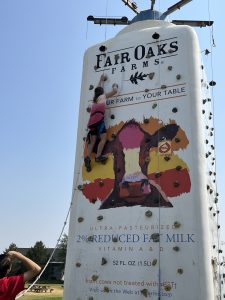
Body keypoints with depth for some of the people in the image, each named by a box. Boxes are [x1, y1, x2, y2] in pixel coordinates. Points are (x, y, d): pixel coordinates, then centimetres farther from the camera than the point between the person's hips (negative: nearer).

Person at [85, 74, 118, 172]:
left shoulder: (95, 99, 33)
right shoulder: (103, 96, 19)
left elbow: (99, 88, 52)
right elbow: (115, 91, 21)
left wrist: (102, 80, 65)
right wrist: (115, 85, 42)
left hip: (92, 120, 6)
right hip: (98, 117, -6)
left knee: (92, 140, 0)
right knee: (103, 137, -12)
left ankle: (88, 157, -17)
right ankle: (98, 156, -26)